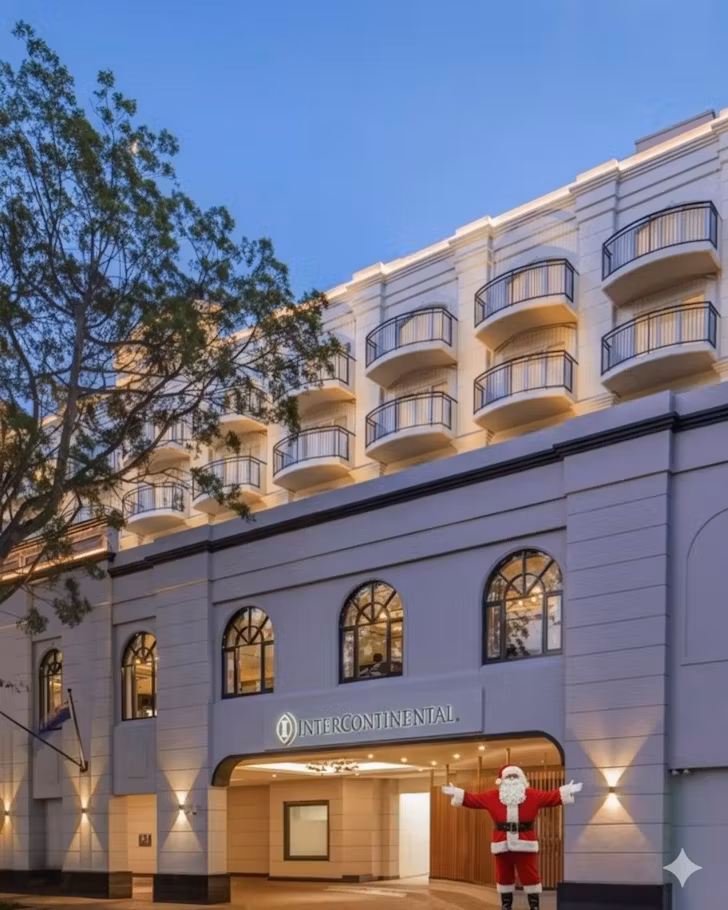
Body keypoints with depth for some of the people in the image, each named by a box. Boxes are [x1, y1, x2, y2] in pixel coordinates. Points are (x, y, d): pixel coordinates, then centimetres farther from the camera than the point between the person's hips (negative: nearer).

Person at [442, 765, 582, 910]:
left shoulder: (532, 795, 3)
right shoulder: (492, 796, 5)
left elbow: (551, 797, 1)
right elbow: (473, 799, 5)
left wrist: (566, 792, -11)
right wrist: (457, 794, -3)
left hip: (525, 843, -1)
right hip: (502, 844, 2)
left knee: (530, 876, 1)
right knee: (504, 876, 9)